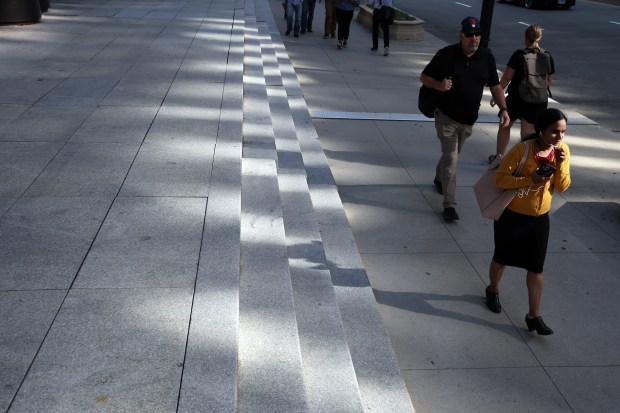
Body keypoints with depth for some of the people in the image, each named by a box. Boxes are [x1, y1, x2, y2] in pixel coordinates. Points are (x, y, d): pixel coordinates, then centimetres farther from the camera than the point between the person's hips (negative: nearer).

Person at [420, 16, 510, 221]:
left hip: (468, 120, 4)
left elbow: (495, 86, 4)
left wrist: (503, 109, -9)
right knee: (451, 158, -8)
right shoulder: (446, 54, -12)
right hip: (446, 117, -4)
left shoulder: (487, 57, -1)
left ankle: (439, 179, 50)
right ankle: (449, 205, -4)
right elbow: (424, 77, -6)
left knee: (452, 155, 21)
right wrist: (439, 85, -27)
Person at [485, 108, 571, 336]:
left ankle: (534, 316, 16)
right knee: (502, 258, 18)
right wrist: (530, 179, -32)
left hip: (540, 217, 3)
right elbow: (499, 179, -23)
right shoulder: (523, 149, -23)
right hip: (511, 215, -3)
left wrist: (561, 164, -23)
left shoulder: (562, 150, -7)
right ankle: (493, 290, 46)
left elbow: (562, 187, -6)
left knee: (536, 267, 5)